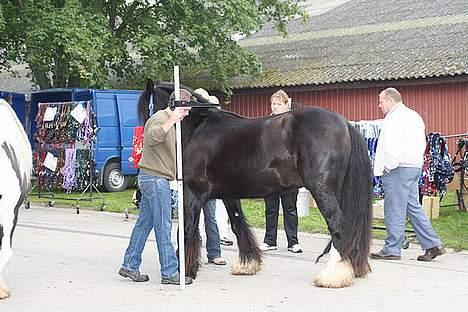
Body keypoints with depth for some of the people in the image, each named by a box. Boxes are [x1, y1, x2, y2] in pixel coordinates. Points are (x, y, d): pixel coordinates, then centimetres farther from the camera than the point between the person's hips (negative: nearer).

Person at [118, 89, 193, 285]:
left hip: (152, 179, 10)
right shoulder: (160, 118, -12)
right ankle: (170, 272, -2)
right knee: (163, 227, -6)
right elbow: (152, 138, -33)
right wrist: (171, 121, -33)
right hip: (155, 179, -10)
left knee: (144, 223, 12)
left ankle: (129, 266, 18)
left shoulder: (169, 121, 20)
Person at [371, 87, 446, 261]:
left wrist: (388, 167, -11)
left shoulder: (394, 117, -10)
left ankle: (392, 249, -1)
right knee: (413, 207, 12)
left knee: (394, 209, -5)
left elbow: (391, 146, -19)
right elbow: (422, 144, 23)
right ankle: (432, 244, 10)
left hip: (398, 169, -10)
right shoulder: (414, 116, 21)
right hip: (415, 166, 10)